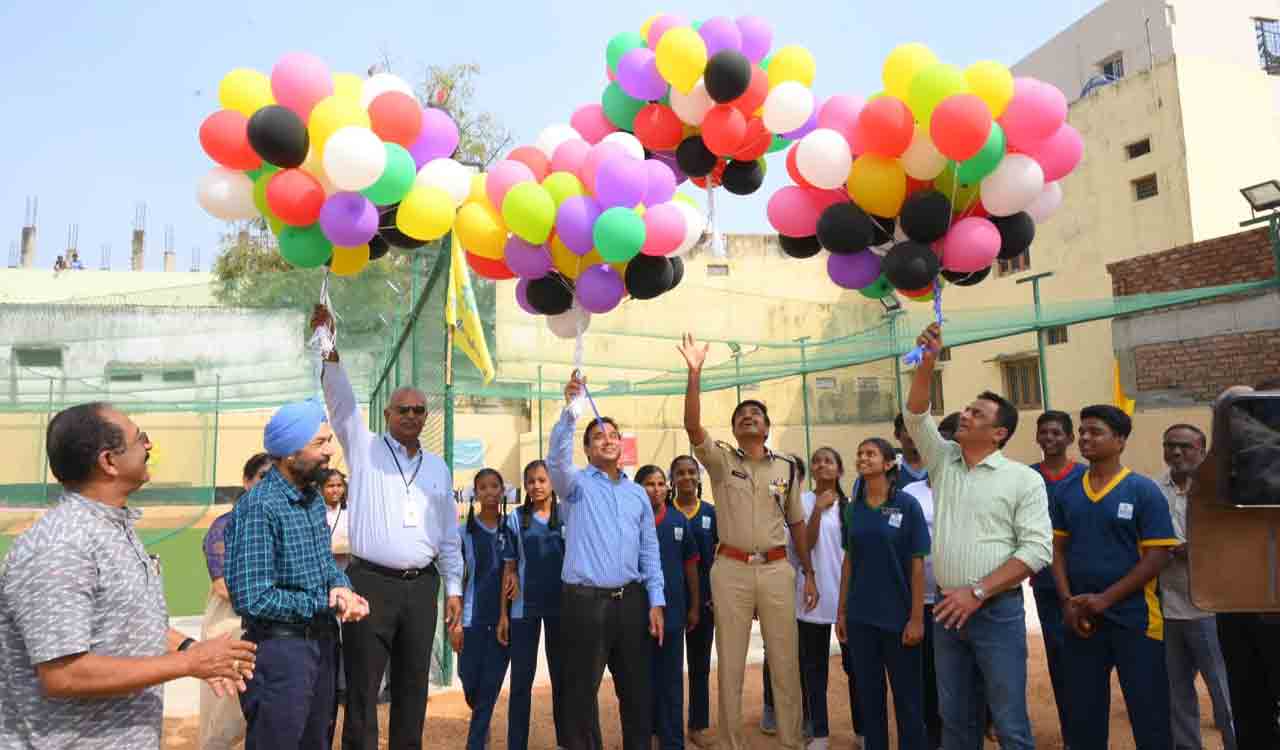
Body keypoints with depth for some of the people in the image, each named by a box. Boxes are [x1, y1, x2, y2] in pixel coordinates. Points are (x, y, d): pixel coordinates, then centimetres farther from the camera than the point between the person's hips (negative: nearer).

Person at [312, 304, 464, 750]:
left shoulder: (439, 468, 13)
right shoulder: (364, 450, 4)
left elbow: (448, 534, 14)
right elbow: (341, 400, -10)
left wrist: (453, 588, 10)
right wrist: (328, 349, -24)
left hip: (422, 586, 4)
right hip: (371, 582, -3)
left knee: (412, 685, 11)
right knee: (362, 687, 0)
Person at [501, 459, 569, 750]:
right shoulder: (516, 518, 2)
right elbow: (509, 567, 4)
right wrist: (503, 613, 2)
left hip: (562, 605, 0)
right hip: (525, 607, 0)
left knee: (562, 676, 11)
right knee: (521, 679, 4)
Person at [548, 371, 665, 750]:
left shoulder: (637, 493, 13)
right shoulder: (578, 484, 2)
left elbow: (649, 550, 12)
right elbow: (557, 459, -21)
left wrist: (656, 601, 4)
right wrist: (570, 409, -34)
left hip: (631, 600, 4)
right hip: (586, 601, -4)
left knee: (636, 689, 13)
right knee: (581, 691, 4)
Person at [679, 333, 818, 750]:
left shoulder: (786, 468, 7)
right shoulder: (721, 460, 1)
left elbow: (797, 523, 13)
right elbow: (692, 426, -16)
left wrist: (809, 573, 10)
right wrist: (695, 373, -24)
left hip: (777, 569, 2)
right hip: (731, 569, -1)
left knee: (785, 662, 9)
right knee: (730, 663, 8)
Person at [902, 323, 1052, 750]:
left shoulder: (1024, 479, -5)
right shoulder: (944, 461, 8)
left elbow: (1036, 550, -11)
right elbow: (915, 416, -2)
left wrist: (977, 592, -16)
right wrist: (927, 362, -15)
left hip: (997, 611, -4)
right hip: (948, 607, 5)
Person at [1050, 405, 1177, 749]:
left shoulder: (1143, 490, -6)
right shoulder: (1067, 493, 6)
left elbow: (1157, 554, -10)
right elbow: (1058, 549, 9)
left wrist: (1104, 599, -15)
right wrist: (1067, 601, -5)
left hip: (1133, 618, -4)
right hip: (1080, 619, 4)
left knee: (1149, 714, 7)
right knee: (1083, 711, 14)